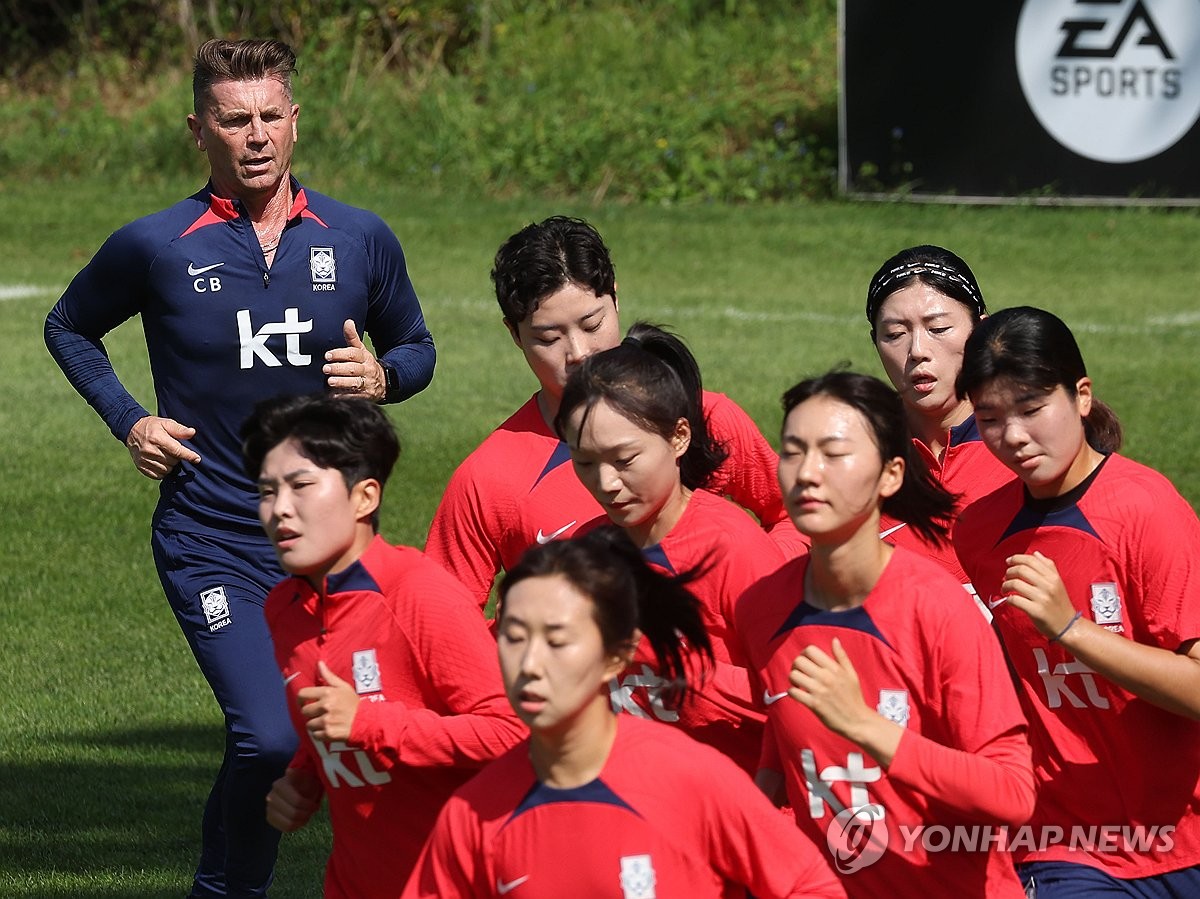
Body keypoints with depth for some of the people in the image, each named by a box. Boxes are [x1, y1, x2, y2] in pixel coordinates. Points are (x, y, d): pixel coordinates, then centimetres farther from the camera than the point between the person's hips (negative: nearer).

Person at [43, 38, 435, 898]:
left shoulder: (361, 239, 5)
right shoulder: (156, 246, -1)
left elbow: (416, 345, 19)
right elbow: (69, 327, 17)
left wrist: (383, 376, -4)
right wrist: (128, 421, 3)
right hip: (212, 543, -3)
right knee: (270, 739, -18)